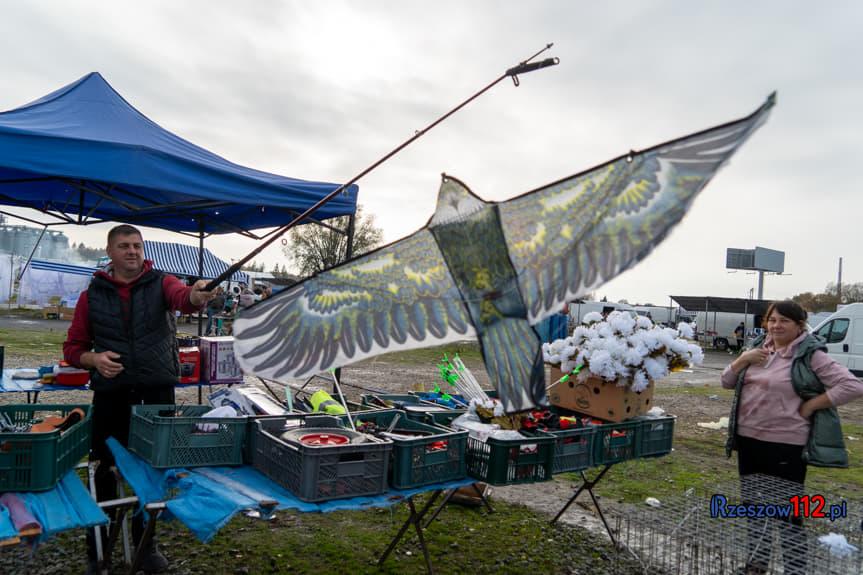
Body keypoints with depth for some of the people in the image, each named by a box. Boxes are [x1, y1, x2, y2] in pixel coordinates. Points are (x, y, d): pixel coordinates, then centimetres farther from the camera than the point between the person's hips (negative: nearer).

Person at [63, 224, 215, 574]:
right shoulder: (92, 295, 5)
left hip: (157, 392, 0)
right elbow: (73, 348, 9)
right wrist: (94, 358, -13)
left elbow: (182, 297, -22)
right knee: (105, 471, 7)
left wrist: (197, 297, -46)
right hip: (111, 395, 1)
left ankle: (145, 542, 30)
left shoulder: (162, 283, 1)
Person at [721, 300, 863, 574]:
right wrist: (743, 359, -7)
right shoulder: (758, 349, 9)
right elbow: (727, 382, 10)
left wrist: (810, 405, -16)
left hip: (786, 445, -7)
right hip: (748, 440, 7)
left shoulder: (810, 356, -11)